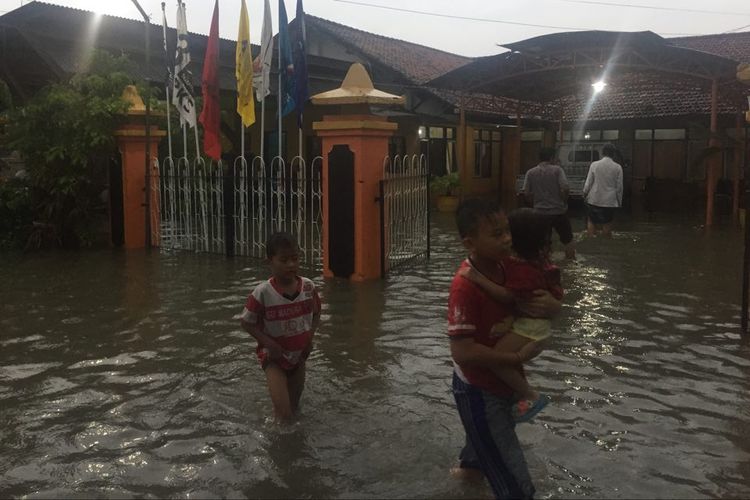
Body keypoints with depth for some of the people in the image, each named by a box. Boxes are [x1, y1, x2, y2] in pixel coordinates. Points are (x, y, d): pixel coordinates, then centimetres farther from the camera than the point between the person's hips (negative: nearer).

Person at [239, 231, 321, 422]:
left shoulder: (308, 287, -9)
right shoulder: (263, 292, -21)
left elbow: (316, 314, 8)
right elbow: (246, 322, -11)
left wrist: (310, 336, -8)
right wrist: (269, 343, -19)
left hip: (299, 355, 4)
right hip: (274, 356, -4)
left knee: (294, 408, 17)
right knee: (284, 414, -16)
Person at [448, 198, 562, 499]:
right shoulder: (465, 287, -31)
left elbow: (546, 293, 3)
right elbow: (462, 351, -34)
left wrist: (550, 305, -21)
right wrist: (518, 357, -26)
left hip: (502, 381, 9)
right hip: (479, 391, -9)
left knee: (495, 433, 39)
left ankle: (469, 465, 69)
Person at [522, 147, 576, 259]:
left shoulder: (531, 173, 1)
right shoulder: (557, 170, -7)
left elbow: (526, 193, -2)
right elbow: (565, 188, -17)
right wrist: (563, 201, 1)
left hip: (540, 212, 2)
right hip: (559, 211, -2)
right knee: (568, 240, 14)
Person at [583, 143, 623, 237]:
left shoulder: (594, 165, -5)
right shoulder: (617, 167, -5)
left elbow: (588, 183, -2)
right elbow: (619, 187, -2)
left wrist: (584, 194, 15)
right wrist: (619, 201, 10)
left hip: (594, 200, 0)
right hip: (609, 201, 0)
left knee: (592, 222, 15)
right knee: (607, 224, 8)